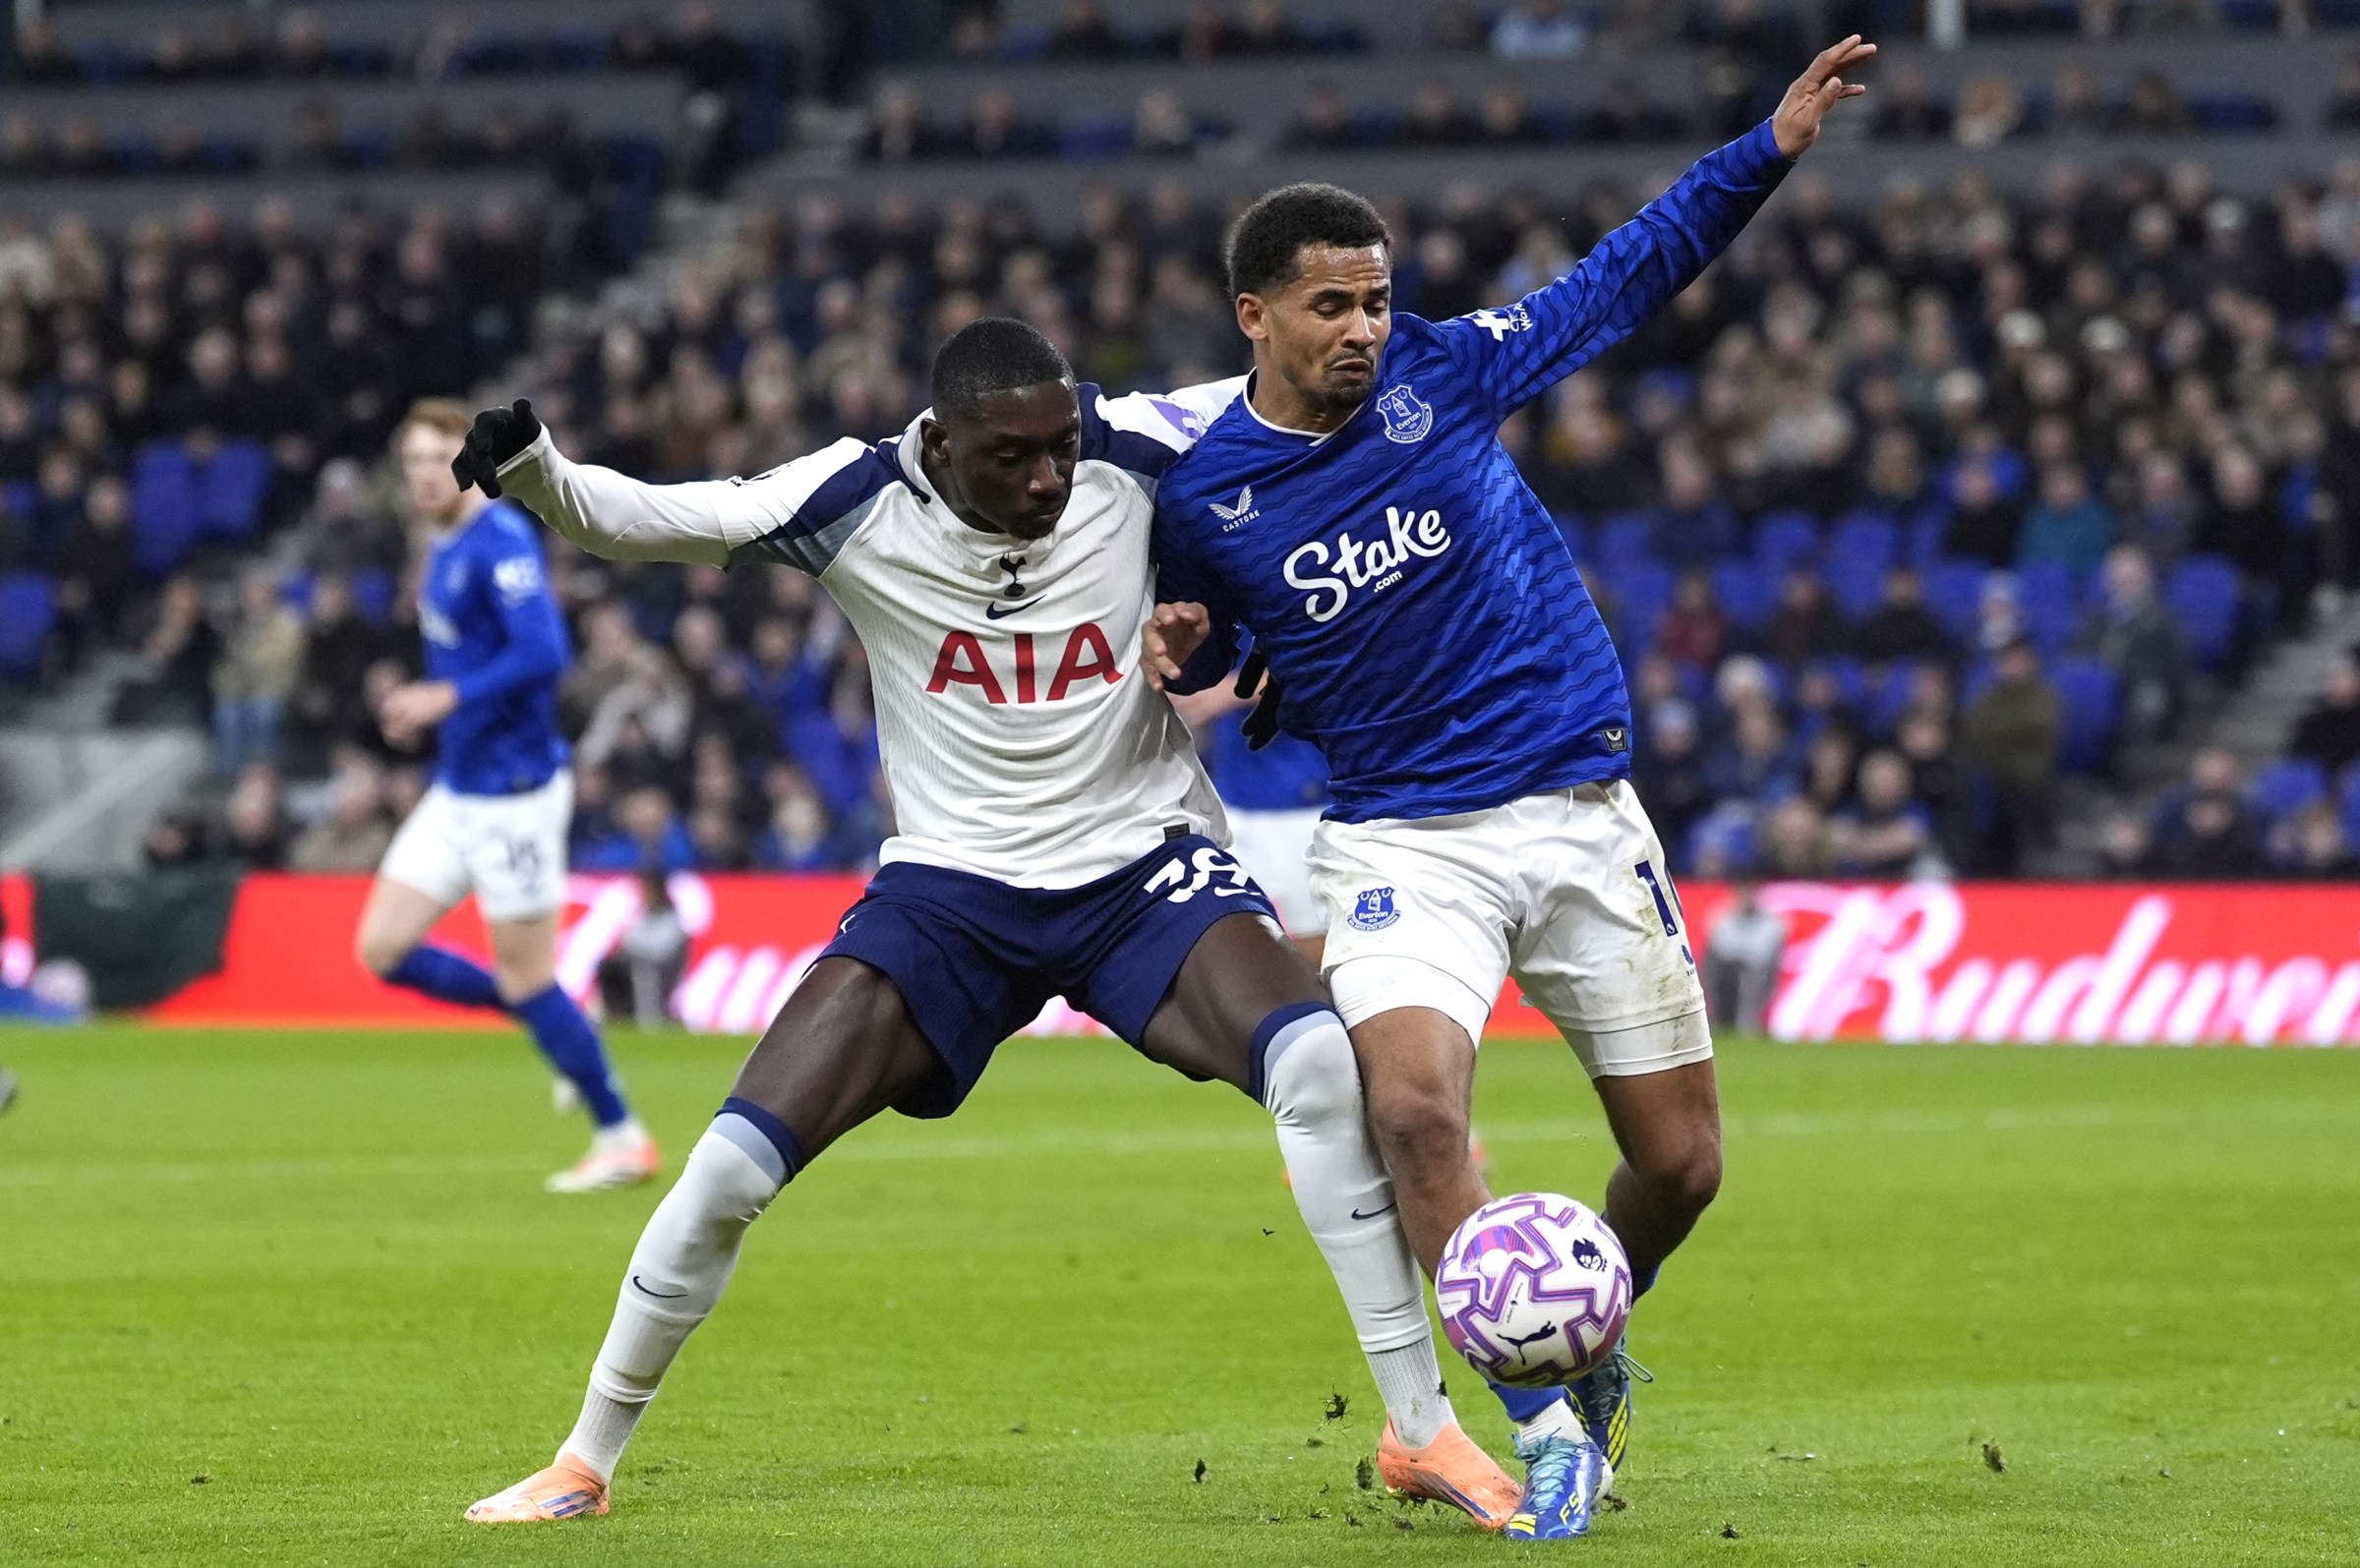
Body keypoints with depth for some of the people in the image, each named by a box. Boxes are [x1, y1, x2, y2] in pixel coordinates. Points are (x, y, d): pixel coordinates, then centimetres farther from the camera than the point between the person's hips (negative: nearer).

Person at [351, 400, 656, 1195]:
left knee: (526, 981, -3)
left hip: (513, 792, -9)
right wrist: (426, 709, 7)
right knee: (384, 949, 5)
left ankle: (624, 1142, 11)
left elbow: (542, 653, -28)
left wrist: (446, 698, -26)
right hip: (456, 792, 9)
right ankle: (561, 1027, 18)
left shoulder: (500, 542, -18)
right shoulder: (446, 547, 11)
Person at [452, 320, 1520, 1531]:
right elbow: (650, 518, -19)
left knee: (1321, 1067, -27)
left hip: (1143, 868, 0)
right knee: (737, 1160, -11)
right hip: (952, 888, 0)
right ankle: (584, 1462, 10)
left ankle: (1421, 1431, -15)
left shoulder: (1126, 455, -12)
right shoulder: (858, 503, -14)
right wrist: (537, 473, -36)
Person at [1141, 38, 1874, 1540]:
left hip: (1582, 817, 2)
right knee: (1412, 1108, -27)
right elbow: (1214, 672, 14)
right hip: (1401, 840, -2)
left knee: (1680, 1158, 2)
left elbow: (1624, 277, 9)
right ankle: (1547, 1423, -15)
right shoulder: (1201, 497, -3)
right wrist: (1180, 657, -9)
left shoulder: (1444, 370, -2)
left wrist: (1770, 149, 3)